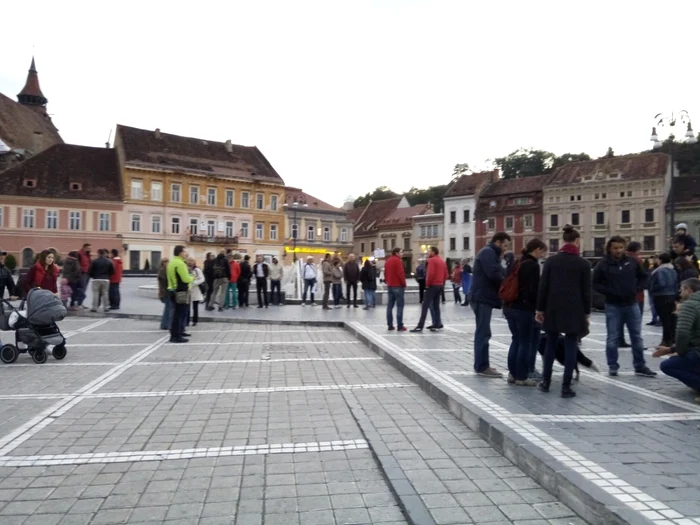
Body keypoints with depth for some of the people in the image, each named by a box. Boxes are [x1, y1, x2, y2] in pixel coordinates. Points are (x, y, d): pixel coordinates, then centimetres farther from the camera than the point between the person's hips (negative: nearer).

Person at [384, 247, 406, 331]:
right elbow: (401, 274, -16)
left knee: (390, 306, 8)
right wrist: (404, 284, -8)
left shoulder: (387, 261, 14)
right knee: (399, 306, -6)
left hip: (389, 286, 8)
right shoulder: (398, 260, -11)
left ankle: (390, 325, 8)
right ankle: (400, 326, -8)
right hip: (398, 286, -8)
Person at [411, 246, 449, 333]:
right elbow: (446, 275, 14)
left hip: (432, 285, -8)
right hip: (440, 285, 8)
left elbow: (431, 273, -20)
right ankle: (437, 324, 14)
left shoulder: (432, 260, -10)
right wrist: (441, 281, 14)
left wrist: (427, 283, -10)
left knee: (425, 306, -8)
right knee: (436, 306, 14)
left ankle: (420, 326, -11)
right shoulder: (442, 261, 15)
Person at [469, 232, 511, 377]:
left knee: (482, 332, 13)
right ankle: (482, 367, -5)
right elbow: (494, 274, -22)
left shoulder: (491, 253, 23)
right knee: (484, 333, -9)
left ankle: (481, 365, 19)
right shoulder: (488, 252, -10)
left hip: (483, 297, 11)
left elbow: (497, 274, 18)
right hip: (482, 298, -11)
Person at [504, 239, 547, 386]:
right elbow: (534, 291, -16)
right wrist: (538, 309, -8)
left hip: (510, 306, 8)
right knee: (526, 343, 2)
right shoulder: (533, 265, -12)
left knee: (516, 340, 15)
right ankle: (522, 377, 7)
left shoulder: (517, 263, 14)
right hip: (524, 309, -8)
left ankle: (513, 374, 19)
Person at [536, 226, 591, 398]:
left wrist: (540, 309, 4)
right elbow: (586, 291, -3)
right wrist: (587, 313, 5)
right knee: (570, 347, 3)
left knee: (551, 344, 14)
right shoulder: (583, 264, -3)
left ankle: (545, 382, 18)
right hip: (574, 311, -2)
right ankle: (566, 387, 3)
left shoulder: (551, 261, 1)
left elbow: (543, 287, -1)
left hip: (553, 309, 2)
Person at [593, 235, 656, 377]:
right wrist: (609, 292, -16)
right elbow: (595, 284, -4)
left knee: (637, 337, 9)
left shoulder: (632, 261, 1)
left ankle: (640, 366, 19)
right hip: (613, 306, -3)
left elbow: (643, 276, 14)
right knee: (613, 338, 3)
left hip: (632, 305, 3)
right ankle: (612, 366, 13)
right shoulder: (603, 264, -9)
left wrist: (637, 289, -1)